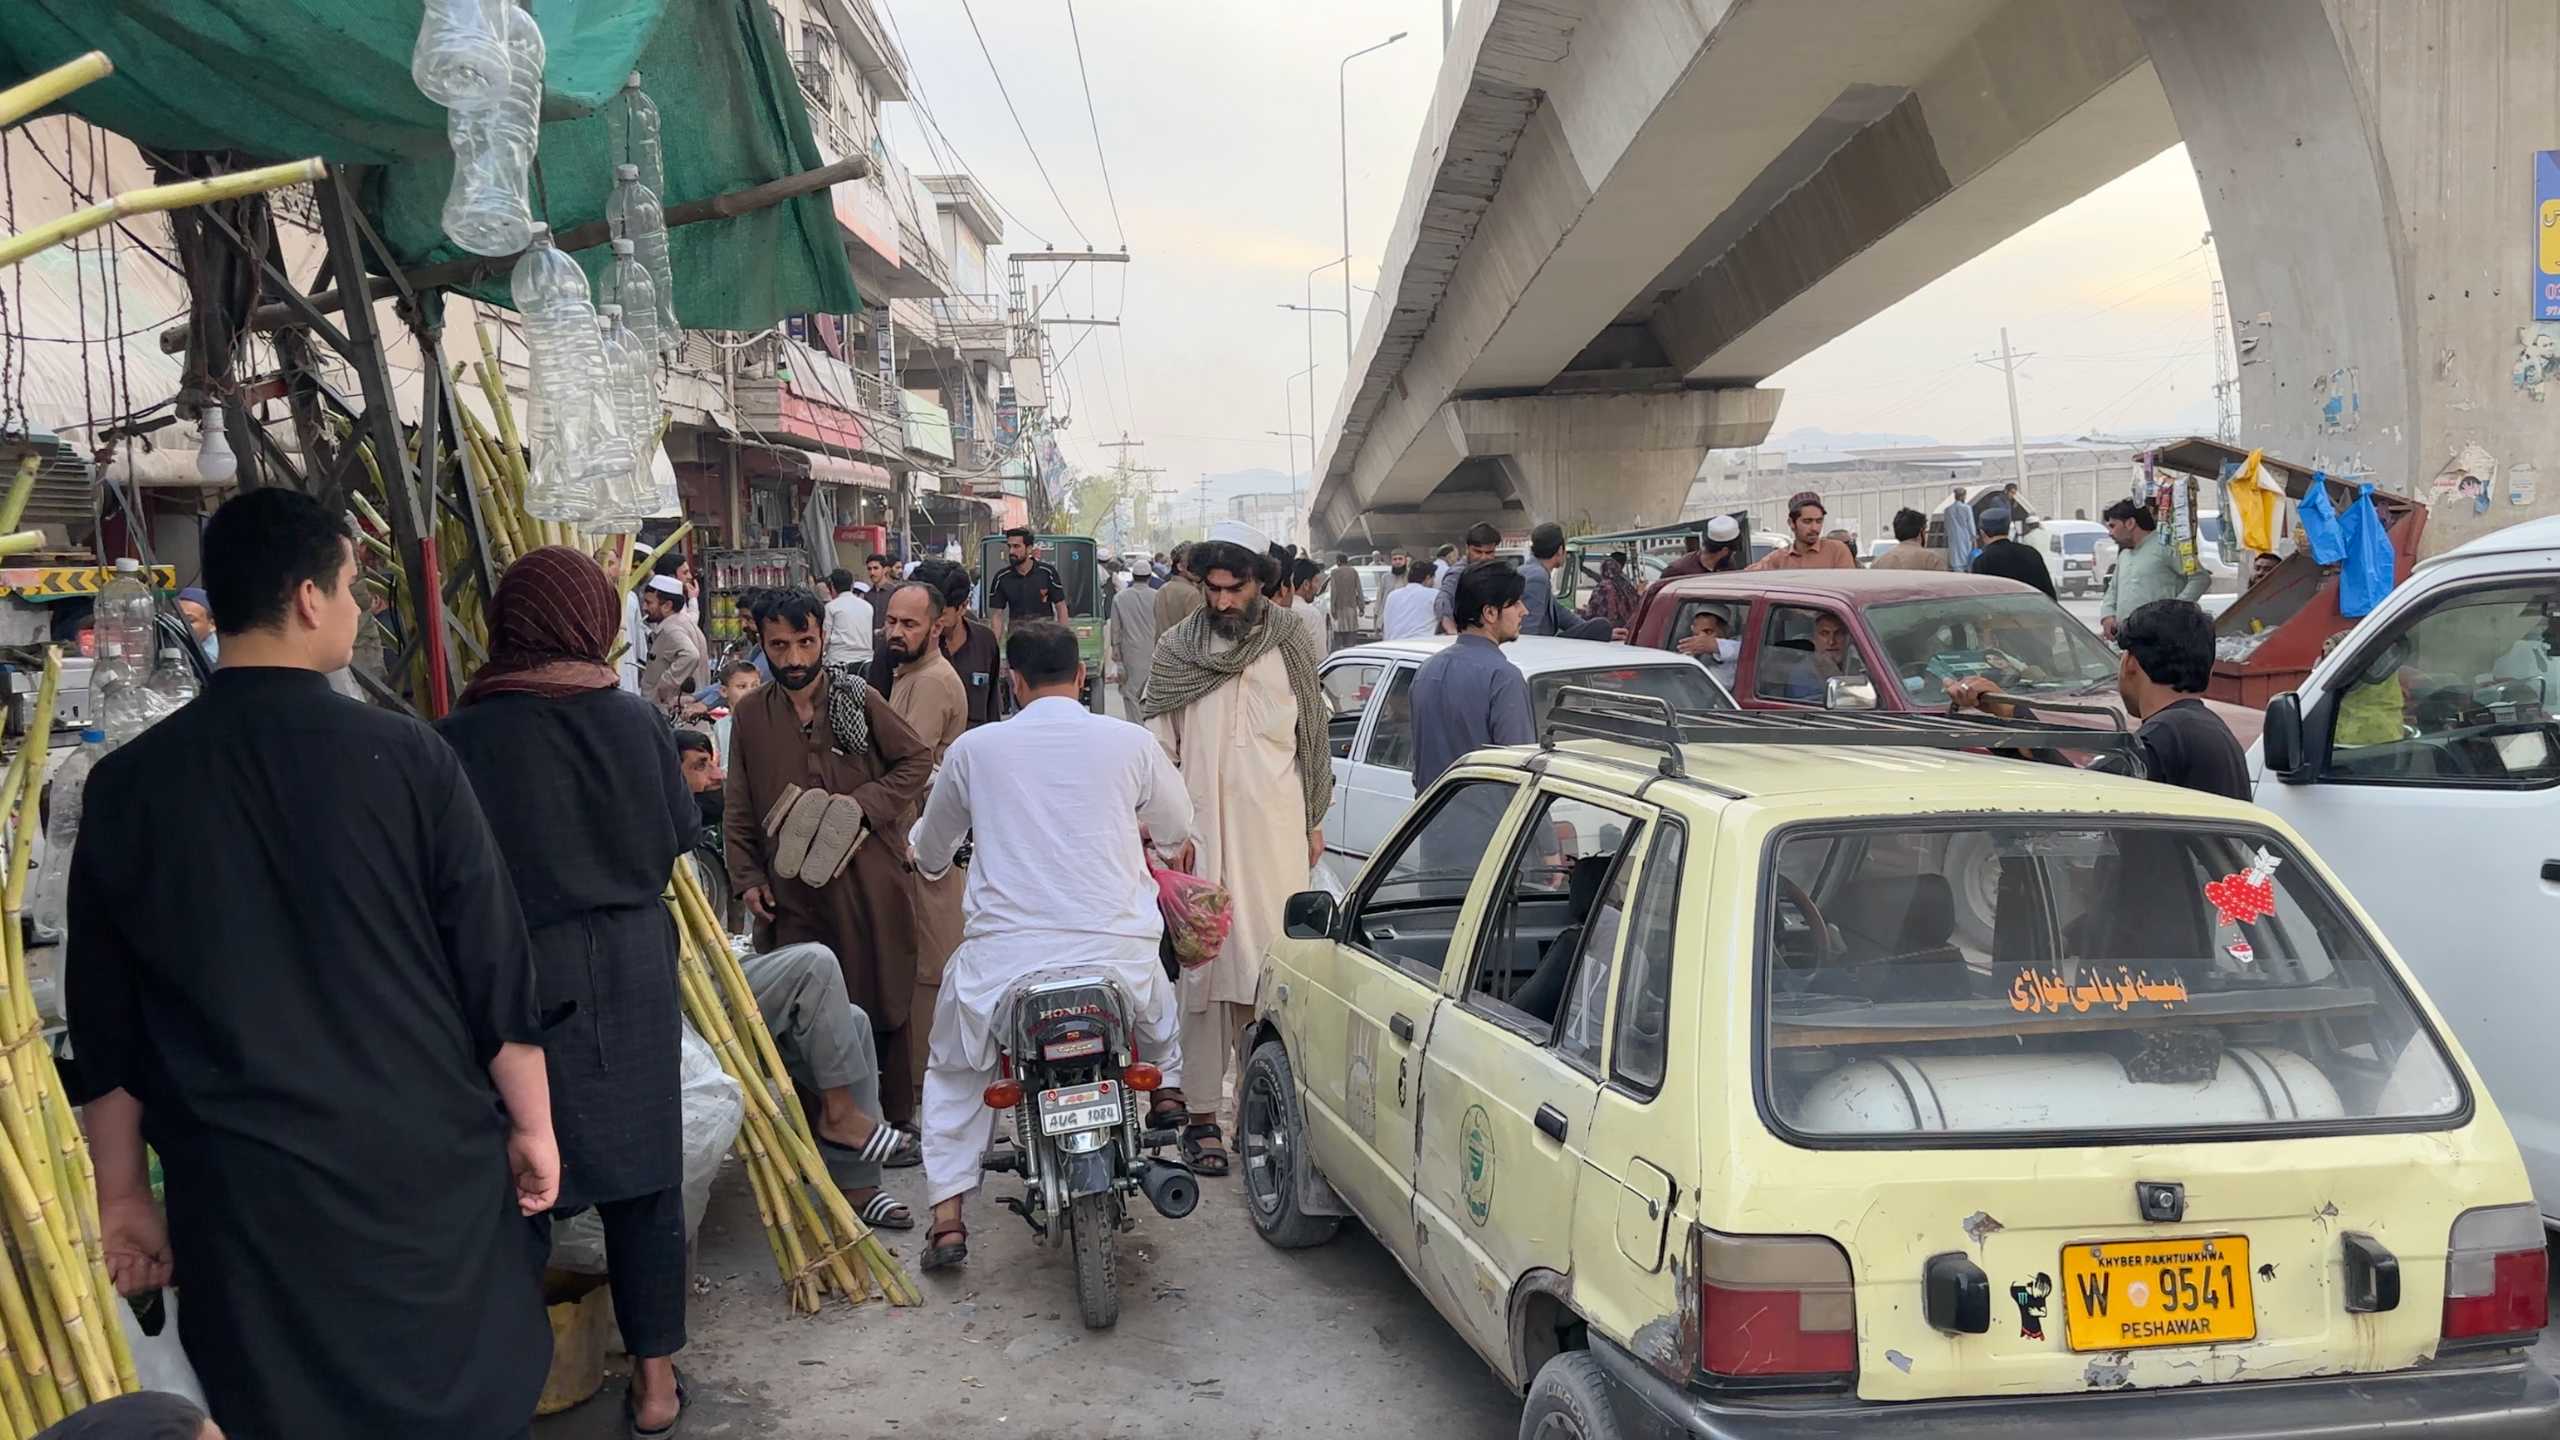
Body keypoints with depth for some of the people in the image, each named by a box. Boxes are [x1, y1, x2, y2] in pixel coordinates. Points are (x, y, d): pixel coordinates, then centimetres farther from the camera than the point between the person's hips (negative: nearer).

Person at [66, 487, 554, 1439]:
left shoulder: (127, 784, -3)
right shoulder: (407, 757, -11)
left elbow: (104, 1020, 3)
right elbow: (493, 965, -8)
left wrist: (122, 1195, 13)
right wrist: (531, 1126, 4)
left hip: (241, 1184, 2)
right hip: (425, 1163, -2)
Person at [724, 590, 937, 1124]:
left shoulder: (860, 699, 1)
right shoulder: (749, 717, 7)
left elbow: (918, 759, 4)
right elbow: (738, 810, 13)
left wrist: (865, 804, -9)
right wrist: (747, 876, 5)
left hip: (870, 884, -1)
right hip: (795, 892, 1)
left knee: (886, 1001, 7)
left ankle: (897, 1116, 21)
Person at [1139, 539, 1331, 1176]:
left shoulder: (1291, 647, 7)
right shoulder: (1177, 650, 5)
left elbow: (1313, 738, 13)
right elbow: (1159, 745, 7)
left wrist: (1315, 822, 14)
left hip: (1276, 832, 1)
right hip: (1202, 832, 0)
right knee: (1204, 970, -2)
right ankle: (1203, 1116, 2)